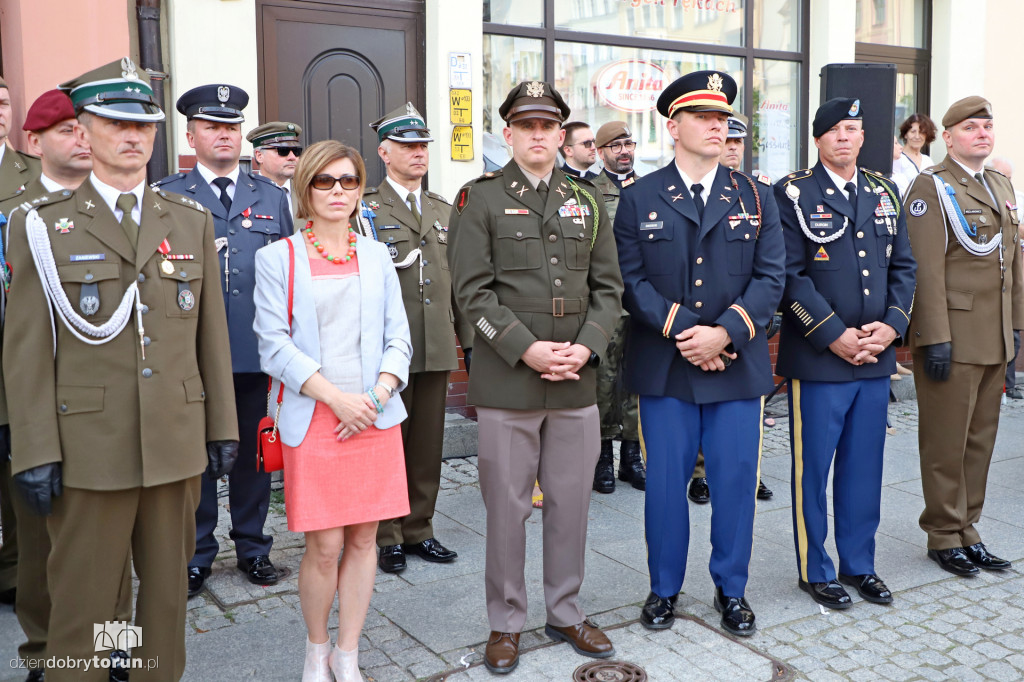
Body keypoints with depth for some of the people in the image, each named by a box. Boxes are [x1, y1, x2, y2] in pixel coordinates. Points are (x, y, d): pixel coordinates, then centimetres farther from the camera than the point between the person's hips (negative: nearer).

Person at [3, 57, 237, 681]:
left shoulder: (193, 221, 10)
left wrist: (222, 429, 7)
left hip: (178, 443, 3)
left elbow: (212, 334, 10)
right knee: (83, 602, 7)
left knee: (168, 590, 15)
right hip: (89, 448, -2)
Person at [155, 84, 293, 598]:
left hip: (258, 352, 2)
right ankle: (196, 556, 22)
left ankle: (253, 547, 27)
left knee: (253, 454, 11)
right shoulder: (165, 197, 4)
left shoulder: (271, 196, 12)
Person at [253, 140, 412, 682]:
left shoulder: (377, 256, 13)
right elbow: (274, 344, -5)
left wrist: (376, 395, -8)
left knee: (363, 539, 6)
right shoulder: (278, 257, 3)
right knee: (324, 547, -2)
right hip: (314, 420, -3)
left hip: (374, 417, 3)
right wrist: (336, 397, -14)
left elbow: (398, 339, 9)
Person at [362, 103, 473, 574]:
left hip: (436, 350, 5)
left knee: (428, 445, 10)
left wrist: (470, 341, 12)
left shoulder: (444, 211, 16)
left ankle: (418, 530, 24)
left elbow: (458, 282, 15)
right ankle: (387, 538, 17)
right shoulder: (364, 208, 0)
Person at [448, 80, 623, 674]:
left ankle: (566, 612, 30)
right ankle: (506, 623, 22)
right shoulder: (481, 198, 0)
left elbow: (608, 286, 9)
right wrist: (527, 349, -16)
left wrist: (586, 347, -7)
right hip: (508, 381, -3)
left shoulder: (588, 201, 12)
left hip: (578, 381, 4)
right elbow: (473, 291, -7)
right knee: (507, 506, 5)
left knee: (571, 503, 12)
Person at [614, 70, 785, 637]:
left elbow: (771, 276, -1)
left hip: (738, 367, 1)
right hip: (663, 369, -1)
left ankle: (731, 590, 26)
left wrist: (725, 332, -15)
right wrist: (683, 334, -15)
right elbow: (631, 280, -4)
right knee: (665, 482, 7)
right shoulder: (638, 199, 3)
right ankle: (664, 589, 25)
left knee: (735, 482, 7)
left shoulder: (755, 197, 8)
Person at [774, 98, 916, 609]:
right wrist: (835, 336, -15)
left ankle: (859, 564, 28)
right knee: (812, 468, 4)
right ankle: (815, 570, 19)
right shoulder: (793, 194, -4)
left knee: (864, 467, 13)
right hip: (817, 357, -5)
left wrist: (892, 324, -4)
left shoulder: (884, 193, 13)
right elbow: (789, 275, -11)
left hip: (876, 355, 5)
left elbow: (903, 266, 12)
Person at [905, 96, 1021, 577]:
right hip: (952, 337, -7)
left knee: (981, 437, 13)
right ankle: (943, 535, 14)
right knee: (946, 441, 1)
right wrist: (936, 337, -20)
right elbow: (926, 267, -15)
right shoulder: (931, 187, -7)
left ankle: (966, 529, 24)